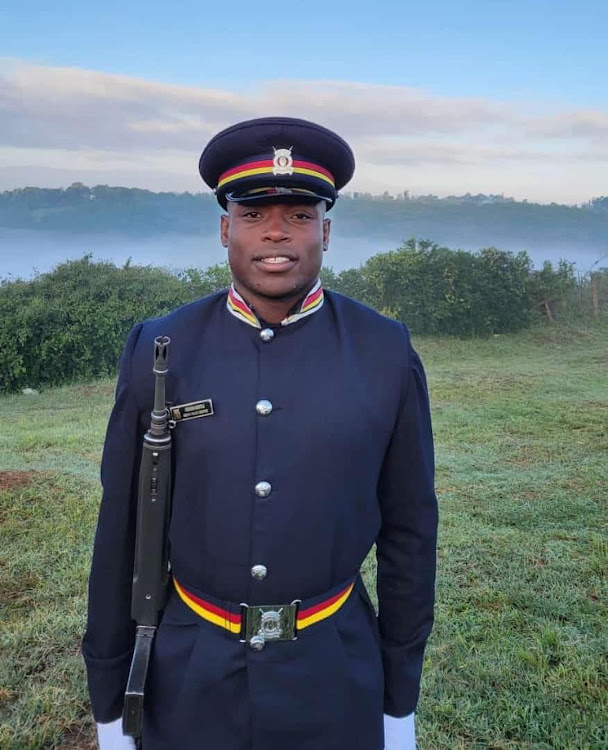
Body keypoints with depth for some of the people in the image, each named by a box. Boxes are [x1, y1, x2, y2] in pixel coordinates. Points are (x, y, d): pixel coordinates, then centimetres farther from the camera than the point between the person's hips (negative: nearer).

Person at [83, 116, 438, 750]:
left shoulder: (386, 355, -10)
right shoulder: (159, 352, -9)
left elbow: (408, 530, -2)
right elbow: (122, 530, -3)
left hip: (333, 681, 0)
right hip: (189, 680, 1)